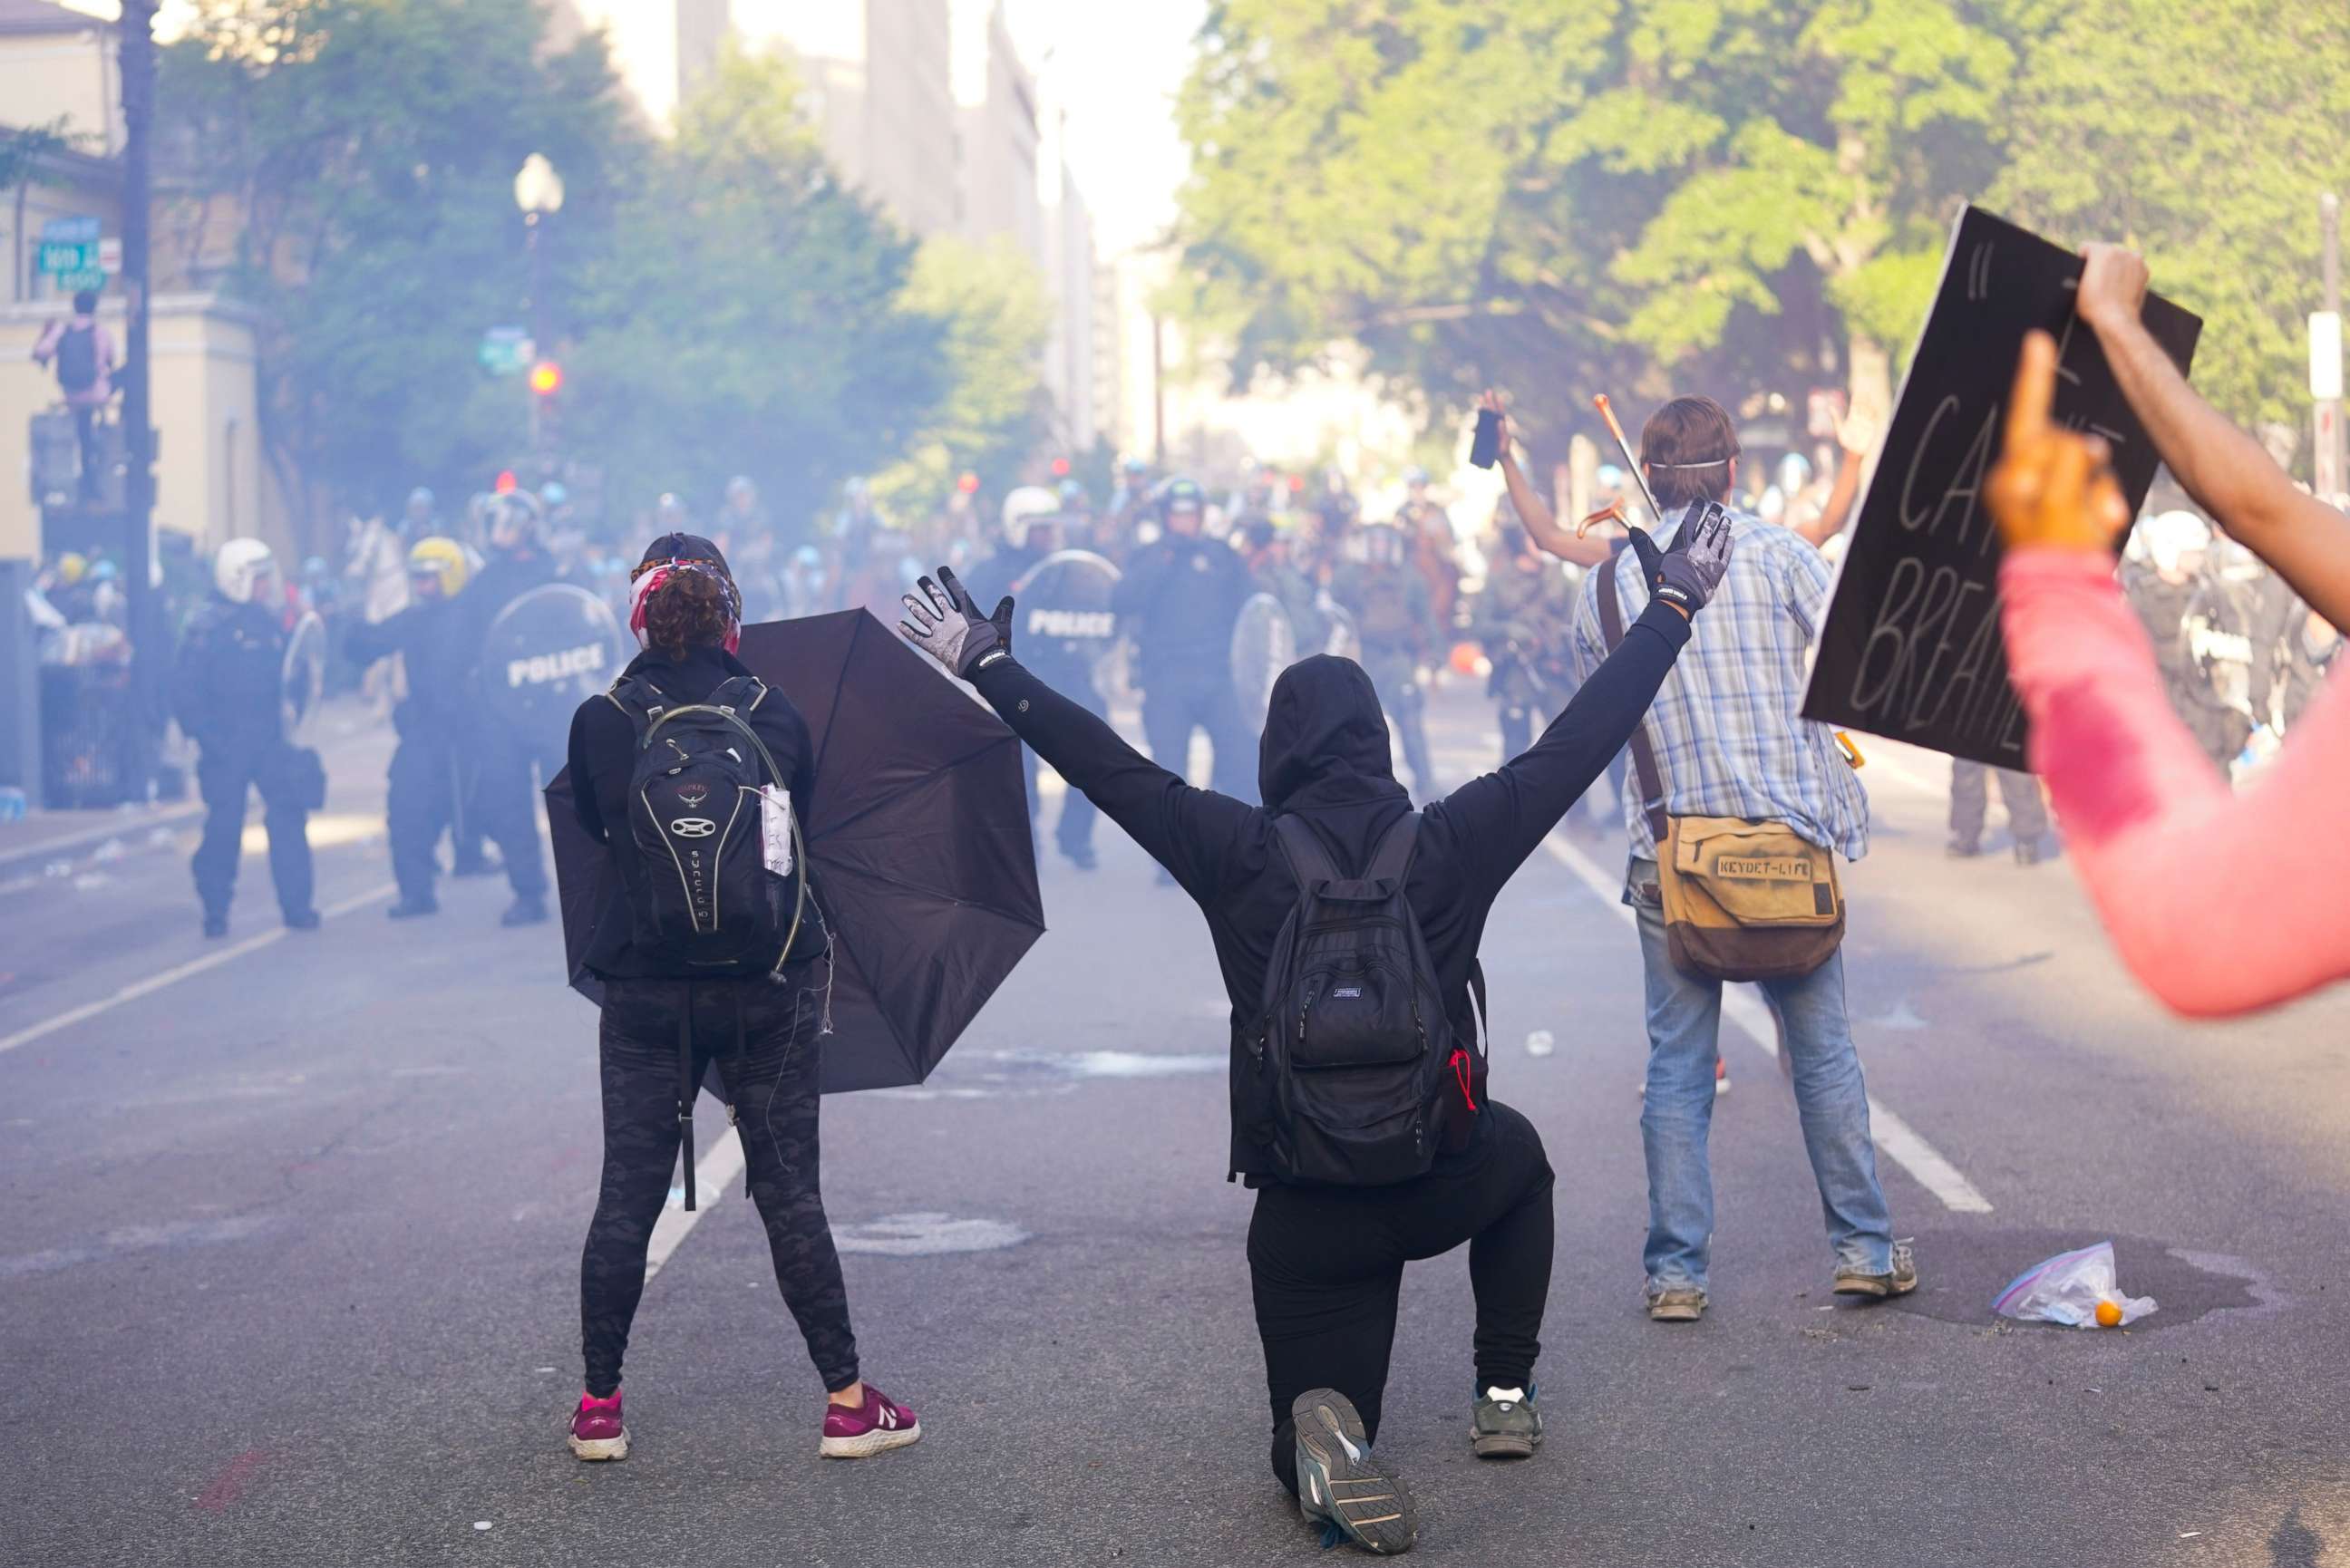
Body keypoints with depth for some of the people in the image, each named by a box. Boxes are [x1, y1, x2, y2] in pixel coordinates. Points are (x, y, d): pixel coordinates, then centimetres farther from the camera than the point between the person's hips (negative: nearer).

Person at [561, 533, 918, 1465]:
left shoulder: (600, 723, -5)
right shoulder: (774, 715, -3)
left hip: (646, 993, 0)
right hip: (769, 991, 0)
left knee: (626, 1196, 8)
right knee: (789, 1193, 7)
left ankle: (599, 1408, 13)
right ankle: (847, 1400, 10)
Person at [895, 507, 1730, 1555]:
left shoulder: (1241, 854, -7)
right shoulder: (1451, 842, -6)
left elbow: (1107, 764, -1)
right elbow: (1580, 741, 1)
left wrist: (987, 665, 10)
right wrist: (1674, 604, 11)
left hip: (1304, 1214, 0)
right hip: (1442, 1183, 1)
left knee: (1318, 1413, 17)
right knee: (1518, 1155, 37)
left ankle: (1325, 1439, -22)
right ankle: (1507, 1398, 29)